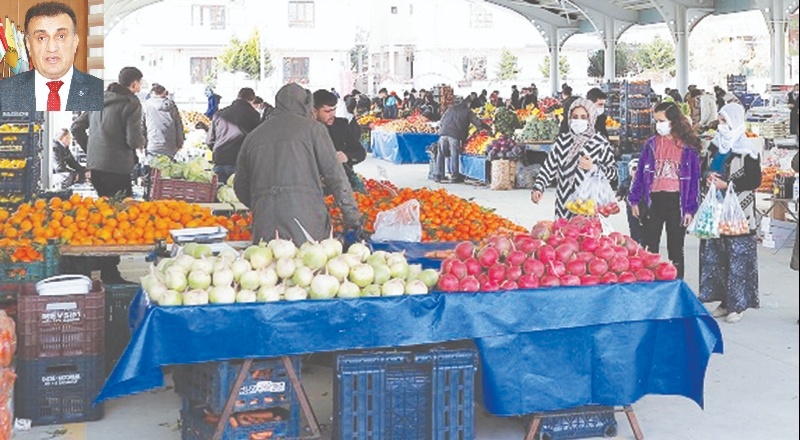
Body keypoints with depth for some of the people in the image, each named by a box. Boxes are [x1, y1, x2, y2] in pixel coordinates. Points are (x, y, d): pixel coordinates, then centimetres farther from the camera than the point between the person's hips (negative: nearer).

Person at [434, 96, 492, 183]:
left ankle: (437, 176, 9)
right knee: (454, 156, 1)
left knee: (440, 155, 9)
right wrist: (489, 129, 20)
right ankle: (454, 177, 2)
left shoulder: (451, 108, 22)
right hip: (455, 135, -4)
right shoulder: (468, 112, 8)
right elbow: (478, 123, 9)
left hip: (443, 133, 4)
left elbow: (441, 122, 21)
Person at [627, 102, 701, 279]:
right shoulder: (651, 144, 4)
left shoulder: (688, 148, -3)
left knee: (676, 251, 10)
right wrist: (634, 200, 2)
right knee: (649, 249, 6)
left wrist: (690, 209, -5)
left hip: (676, 202, -2)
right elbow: (640, 173, 6)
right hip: (653, 201, 2)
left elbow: (694, 178, -1)